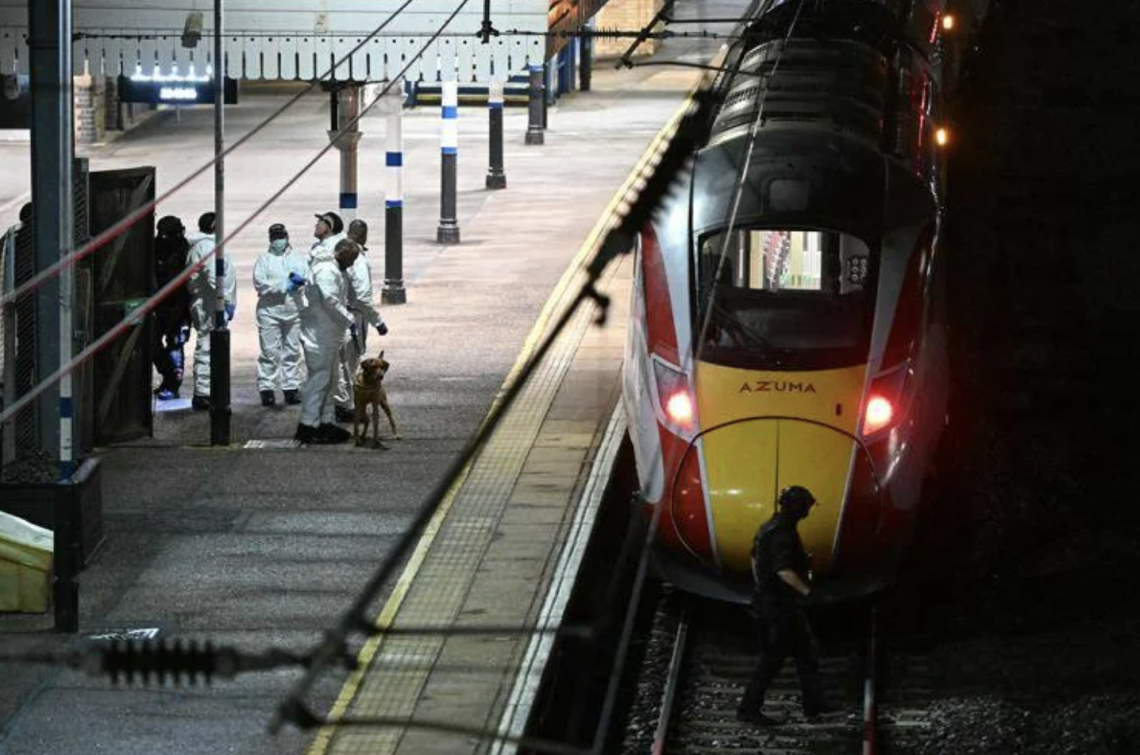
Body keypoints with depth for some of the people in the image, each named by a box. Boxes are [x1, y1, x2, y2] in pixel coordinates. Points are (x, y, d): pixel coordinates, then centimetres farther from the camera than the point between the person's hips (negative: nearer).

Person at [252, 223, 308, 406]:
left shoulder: (298, 257, 14)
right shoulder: (264, 258, 5)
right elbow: (260, 283, -7)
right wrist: (284, 286, -12)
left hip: (293, 309, 3)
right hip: (269, 310, -3)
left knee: (292, 350, 7)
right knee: (269, 351, -5)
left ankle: (291, 387, 13)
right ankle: (266, 388, -1)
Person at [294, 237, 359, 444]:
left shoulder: (333, 269, 17)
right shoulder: (327, 270, -18)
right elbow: (330, 301, -26)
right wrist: (349, 320, -21)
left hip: (328, 336, 11)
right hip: (319, 336, -11)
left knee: (329, 380, 16)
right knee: (318, 379, -8)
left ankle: (325, 423, 23)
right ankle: (308, 425, -6)